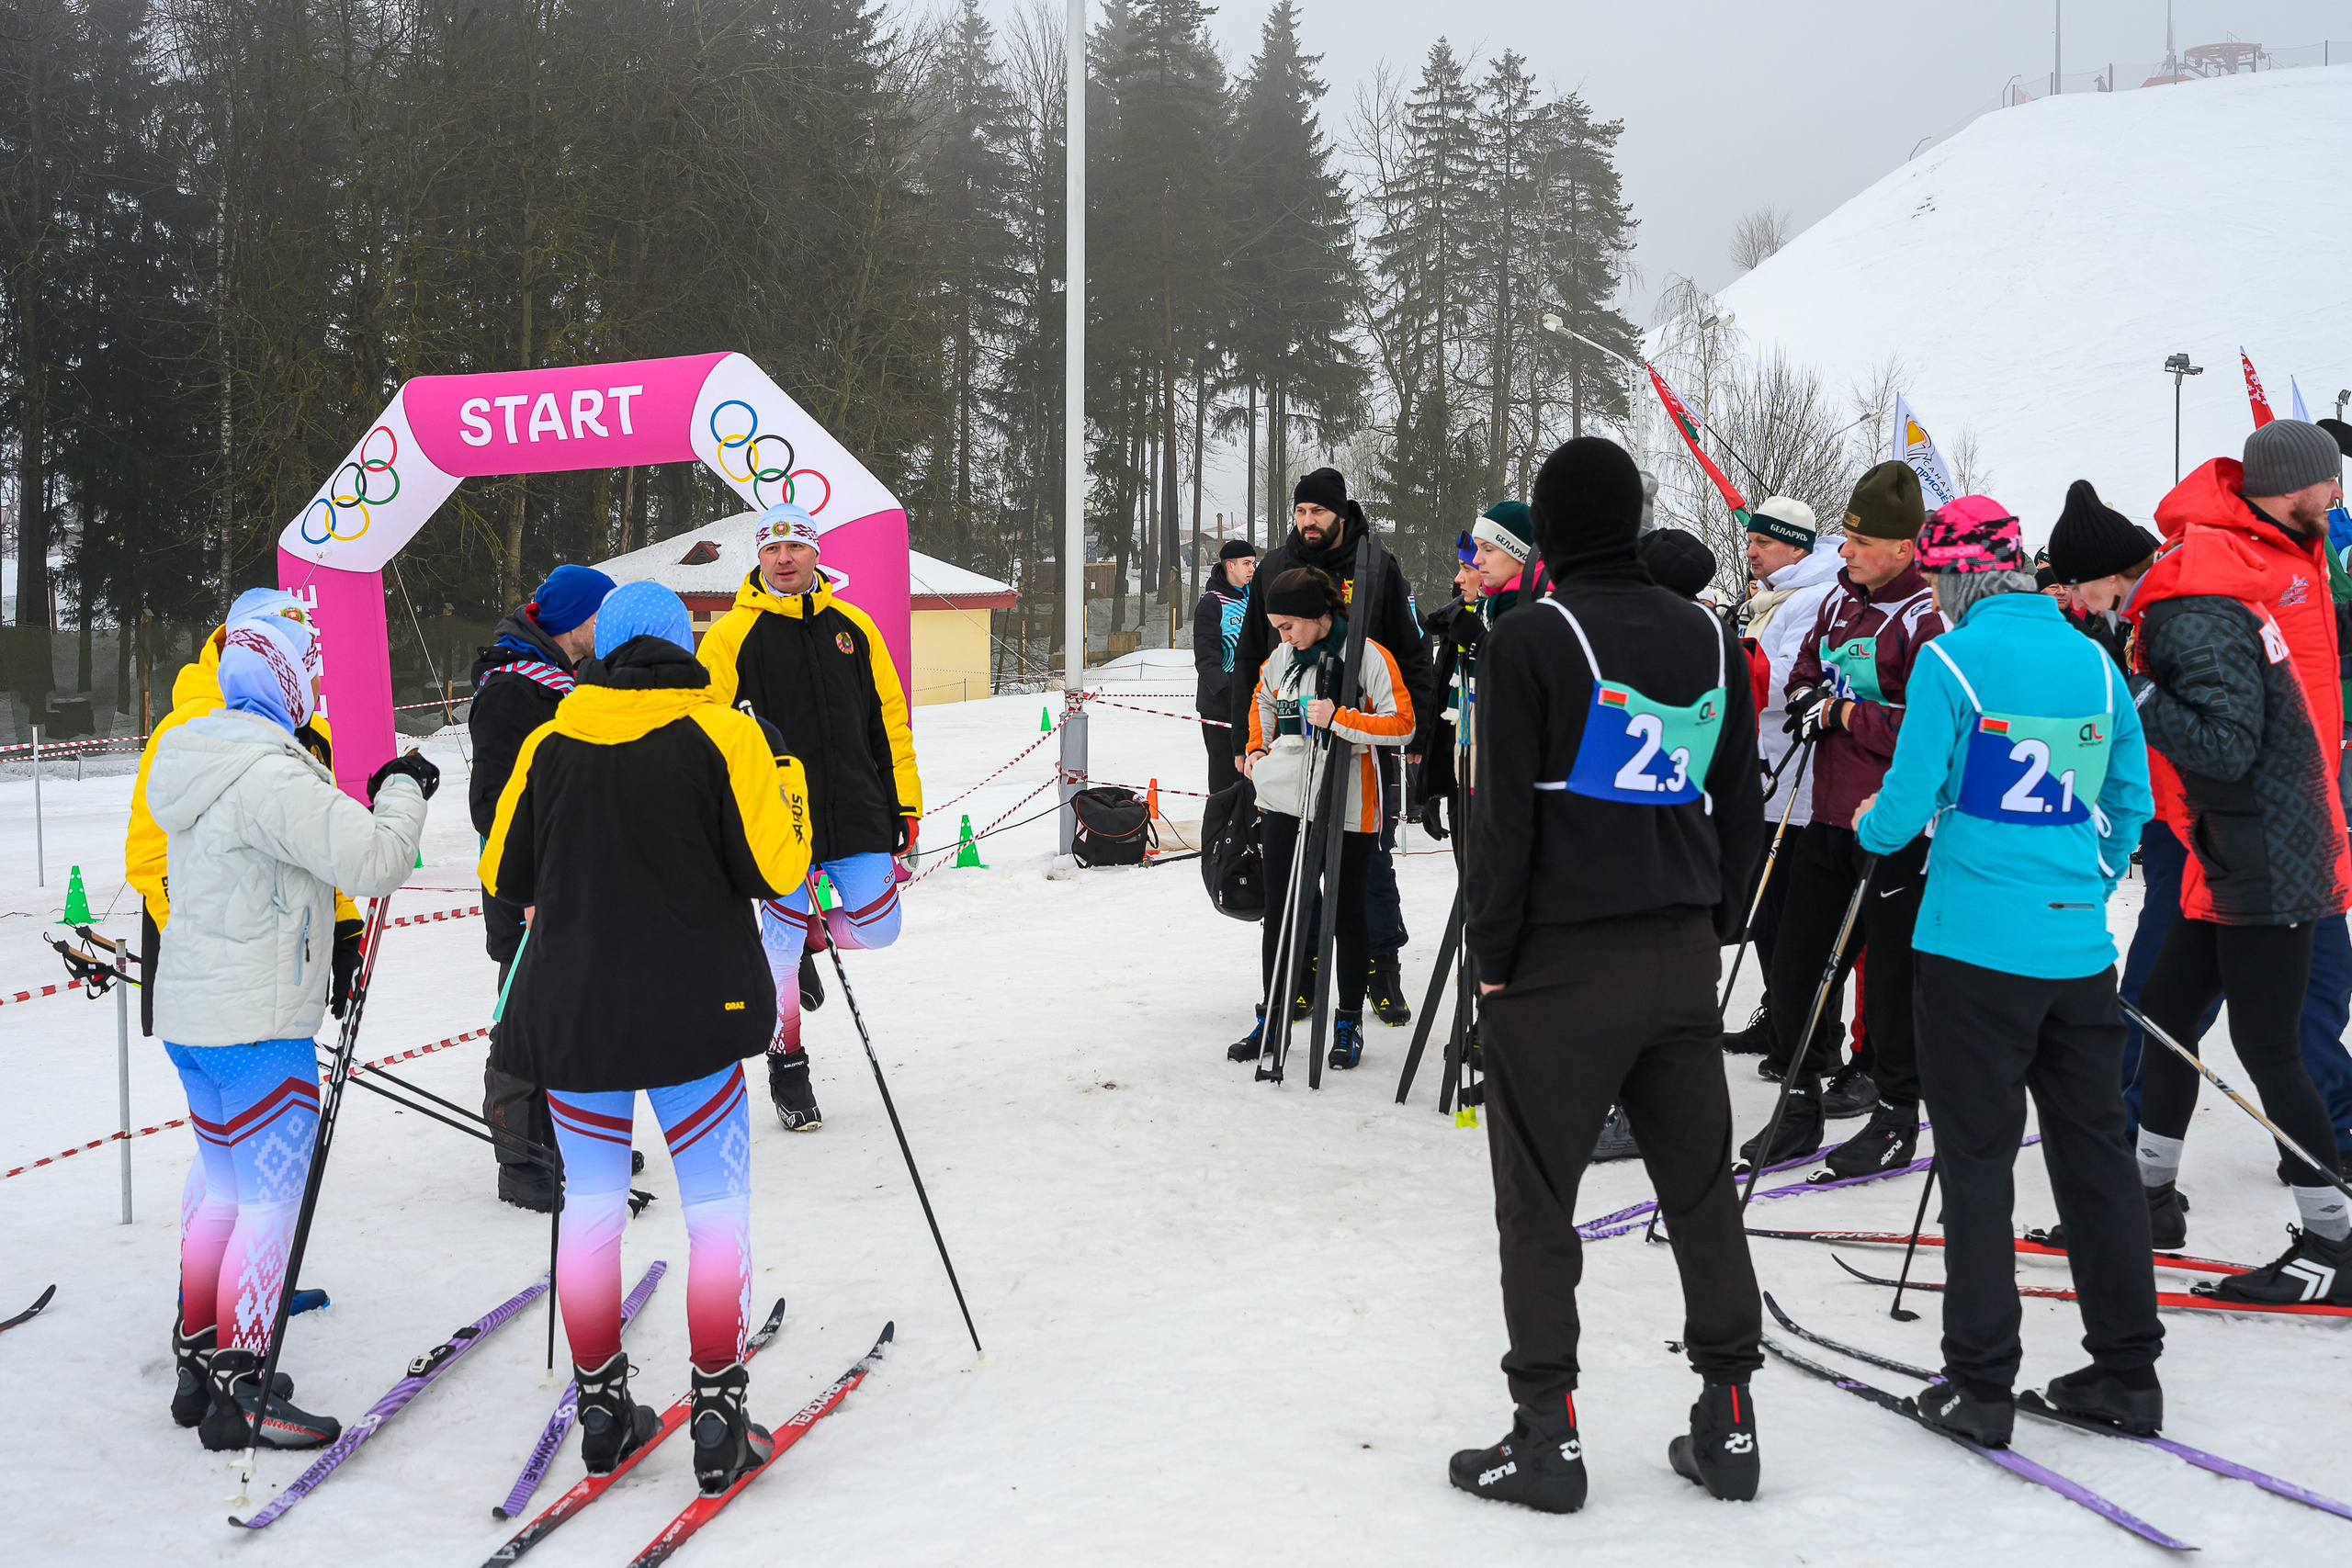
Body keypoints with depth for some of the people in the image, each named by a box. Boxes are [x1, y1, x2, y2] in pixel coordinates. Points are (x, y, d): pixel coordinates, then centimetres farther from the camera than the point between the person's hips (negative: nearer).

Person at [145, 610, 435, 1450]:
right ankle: (240, 1394, 4)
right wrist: (402, 788, -9)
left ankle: (198, 1362, 29)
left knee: (221, 1184, 20)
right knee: (272, 1200, -2)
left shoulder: (199, 762, 10)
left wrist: (320, 946, 23)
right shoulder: (273, 776, -21)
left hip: (192, 1011, 10)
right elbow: (375, 861, -25)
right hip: (259, 1025, -10)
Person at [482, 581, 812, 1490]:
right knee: (717, 1206, 6)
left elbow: (505, 878, 8)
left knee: (591, 1203, 14)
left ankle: (601, 1412, 20)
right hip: (691, 1013, -3)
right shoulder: (721, 736, -7)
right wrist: (783, 774, 6)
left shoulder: (547, 745, 2)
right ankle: (719, 1421, 5)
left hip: (569, 1014, 3)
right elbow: (774, 871, -8)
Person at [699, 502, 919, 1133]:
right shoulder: (732, 635, -2)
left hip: (857, 819, 3)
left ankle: (808, 936, 32)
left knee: (876, 929, -1)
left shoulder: (853, 626, 9)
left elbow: (889, 718, 12)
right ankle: (787, 1069, 19)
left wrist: (905, 804, 10)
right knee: (780, 947, 0)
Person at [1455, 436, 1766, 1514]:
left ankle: (1546, 1433, 7)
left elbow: (1505, 815, -10)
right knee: (1701, 1186, 11)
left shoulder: (1531, 639, -8)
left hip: (1557, 960, -5)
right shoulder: (1708, 638, 9)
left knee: (1537, 1200, 3)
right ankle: (1726, 1421, 18)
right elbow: (1740, 807, 13)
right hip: (1681, 958, 6)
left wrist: (1491, 951, -2)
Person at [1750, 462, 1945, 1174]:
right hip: (1828, 815, 8)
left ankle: (1896, 1115, 17)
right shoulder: (1840, 600, 11)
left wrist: (1841, 714, -16)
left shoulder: (1925, 618, -14)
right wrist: (1810, 699, 0)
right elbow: (1806, 674, 22)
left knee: (1891, 970, 4)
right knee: (1794, 961, 10)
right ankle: (1800, 1103, 22)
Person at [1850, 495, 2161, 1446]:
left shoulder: (1951, 662, -10)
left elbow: (1908, 805, -10)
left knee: (1977, 1161, 3)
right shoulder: (2095, 663, 7)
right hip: (2080, 951, 5)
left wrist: (1870, 826, 12)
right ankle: (2127, 1373, 20)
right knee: (2097, 1155, 13)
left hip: (1975, 949, -5)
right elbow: (2132, 804, 13)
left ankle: (1980, 1384, 7)